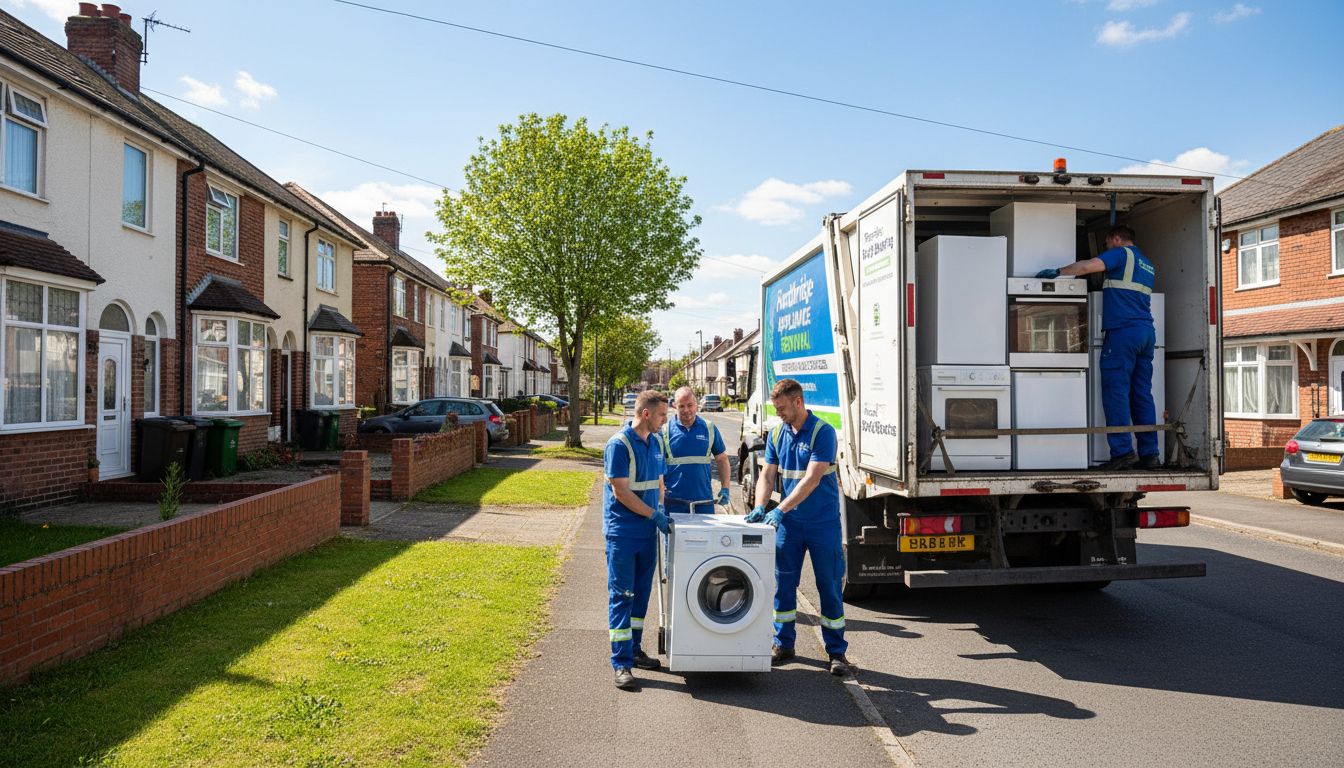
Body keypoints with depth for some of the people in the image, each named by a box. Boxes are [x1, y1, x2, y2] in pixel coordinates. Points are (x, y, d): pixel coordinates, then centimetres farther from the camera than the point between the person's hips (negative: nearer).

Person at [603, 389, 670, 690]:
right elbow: (621, 491, -18)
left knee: (641, 593, 14)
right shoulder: (619, 444, -16)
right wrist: (655, 514, -15)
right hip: (623, 533, -7)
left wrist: (662, 509, 6)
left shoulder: (656, 442, 9)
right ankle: (622, 664, 0)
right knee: (621, 595, -3)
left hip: (647, 531, 8)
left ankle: (634, 650, 26)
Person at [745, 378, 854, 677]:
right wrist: (760, 507, -13)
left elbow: (812, 478, -22)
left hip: (823, 522, -5)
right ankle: (783, 644, 23)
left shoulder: (823, 432, -14)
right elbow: (768, 476, 5)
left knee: (830, 587, 3)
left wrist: (780, 510, -26)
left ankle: (837, 652, 14)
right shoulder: (777, 434, 5)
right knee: (784, 584, 9)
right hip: (789, 523, 5)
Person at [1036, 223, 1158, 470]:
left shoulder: (1121, 253, 1)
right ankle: (1149, 454, 6)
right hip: (1146, 331, 8)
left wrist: (1057, 272, -4)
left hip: (1124, 330, -8)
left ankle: (1122, 450, -15)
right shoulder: (1148, 266, 25)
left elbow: (1088, 266, -13)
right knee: (1142, 394, 7)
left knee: (1116, 391, -9)